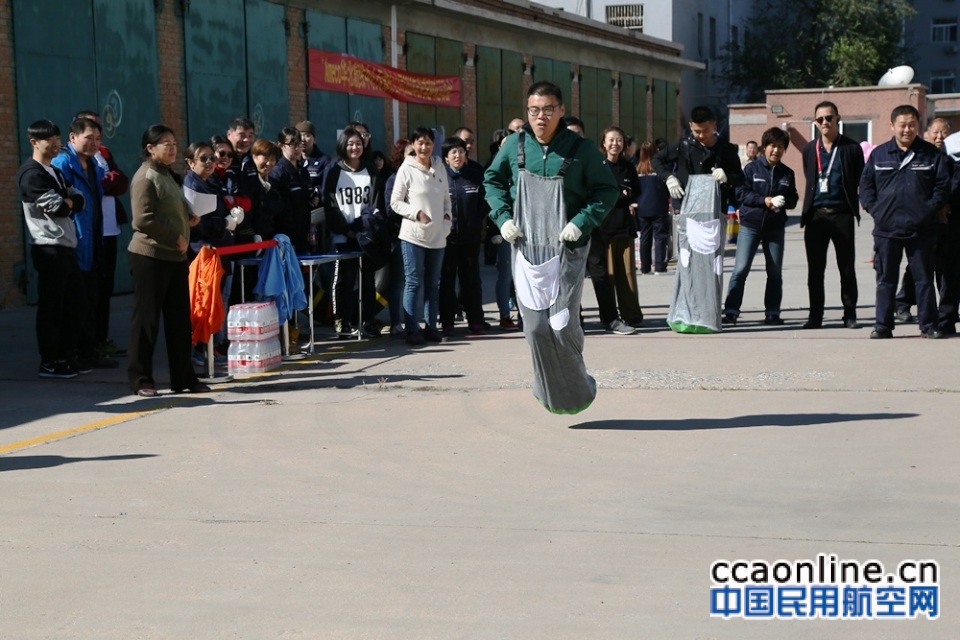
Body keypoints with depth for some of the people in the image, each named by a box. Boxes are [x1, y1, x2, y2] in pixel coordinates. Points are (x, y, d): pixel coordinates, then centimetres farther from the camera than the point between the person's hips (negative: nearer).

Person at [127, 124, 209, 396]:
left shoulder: (167, 175, 17)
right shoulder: (145, 177, -11)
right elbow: (143, 220, -21)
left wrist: (188, 219, 8)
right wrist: (176, 237, -17)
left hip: (174, 257, 9)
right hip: (150, 257, -9)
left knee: (179, 320, 10)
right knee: (147, 319, -2)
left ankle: (183, 378, 16)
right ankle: (141, 380, 5)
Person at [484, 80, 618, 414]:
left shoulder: (580, 149, -7)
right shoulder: (514, 145, 1)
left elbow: (608, 189, 0)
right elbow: (492, 180, 16)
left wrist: (582, 223, -12)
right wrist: (503, 217, 2)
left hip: (566, 251, -3)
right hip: (526, 249, 3)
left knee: (563, 325, -7)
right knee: (535, 327, 1)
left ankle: (577, 387, 17)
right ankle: (551, 392, 19)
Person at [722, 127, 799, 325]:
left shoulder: (787, 173, 9)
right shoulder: (752, 168, -1)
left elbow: (793, 199, 10)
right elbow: (741, 193, -7)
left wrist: (783, 202, -13)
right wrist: (765, 201, -16)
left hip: (775, 227, 3)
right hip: (750, 225, -3)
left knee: (775, 272, 6)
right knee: (740, 269, -7)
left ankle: (772, 313, 15)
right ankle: (731, 311, -4)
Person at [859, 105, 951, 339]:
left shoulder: (932, 154, 2)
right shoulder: (879, 154, 6)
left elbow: (942, 186, 2)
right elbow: (866, 185, 7)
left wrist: (930, 210, -9)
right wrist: (874, 209, -5)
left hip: (921, 229, -1)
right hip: (886, 229, 1)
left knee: (924, 278, 5)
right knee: (886, 279, 6)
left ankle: (929, 325, 11)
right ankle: (882, 326, 12)